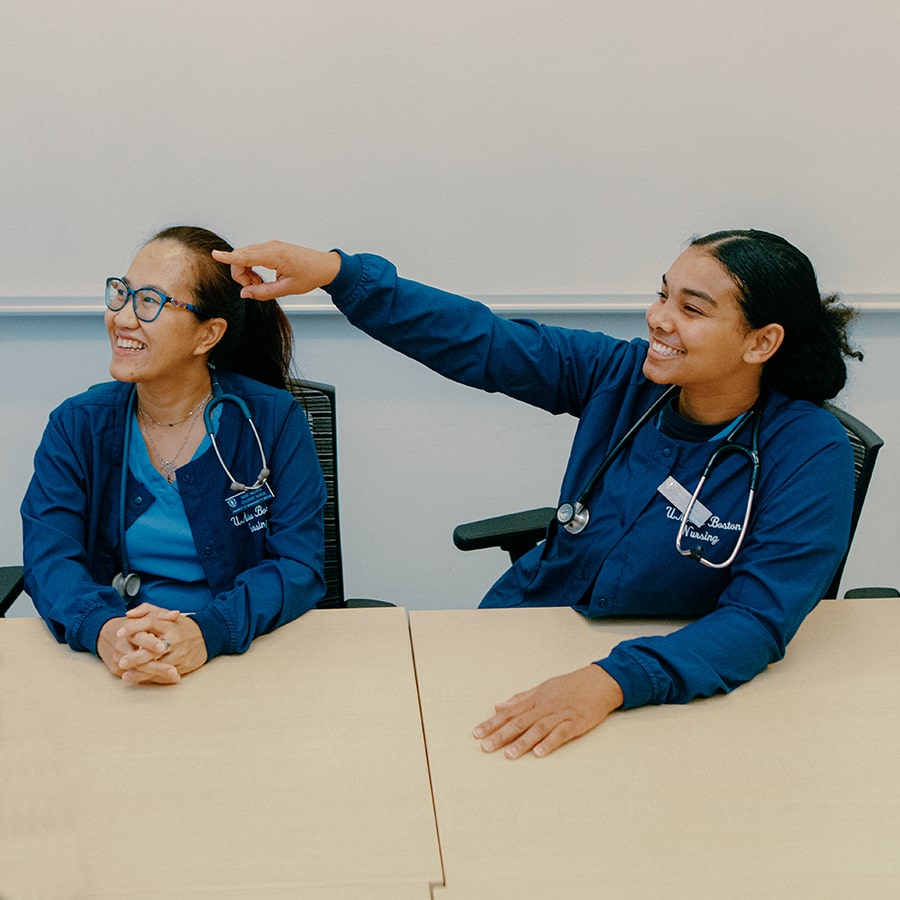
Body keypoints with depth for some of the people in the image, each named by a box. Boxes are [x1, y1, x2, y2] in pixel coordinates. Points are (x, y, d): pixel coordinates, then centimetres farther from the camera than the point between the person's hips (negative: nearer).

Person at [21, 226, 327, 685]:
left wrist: (209, 630, -27)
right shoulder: (77, 425, 6)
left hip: (248, 655, 0)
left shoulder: (273, 420, 0)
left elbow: (299, 565, -8)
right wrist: (103, 629, -28)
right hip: (111, 665, 0)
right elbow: (48, 557, -5)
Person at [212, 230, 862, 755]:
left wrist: (611, 683, -40)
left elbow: (759, 620, -26)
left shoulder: (809, 454, -18)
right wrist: (333, 271, -18)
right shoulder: (623, 376, -7)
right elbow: (473, 340, -8)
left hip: (682, 683, -3)